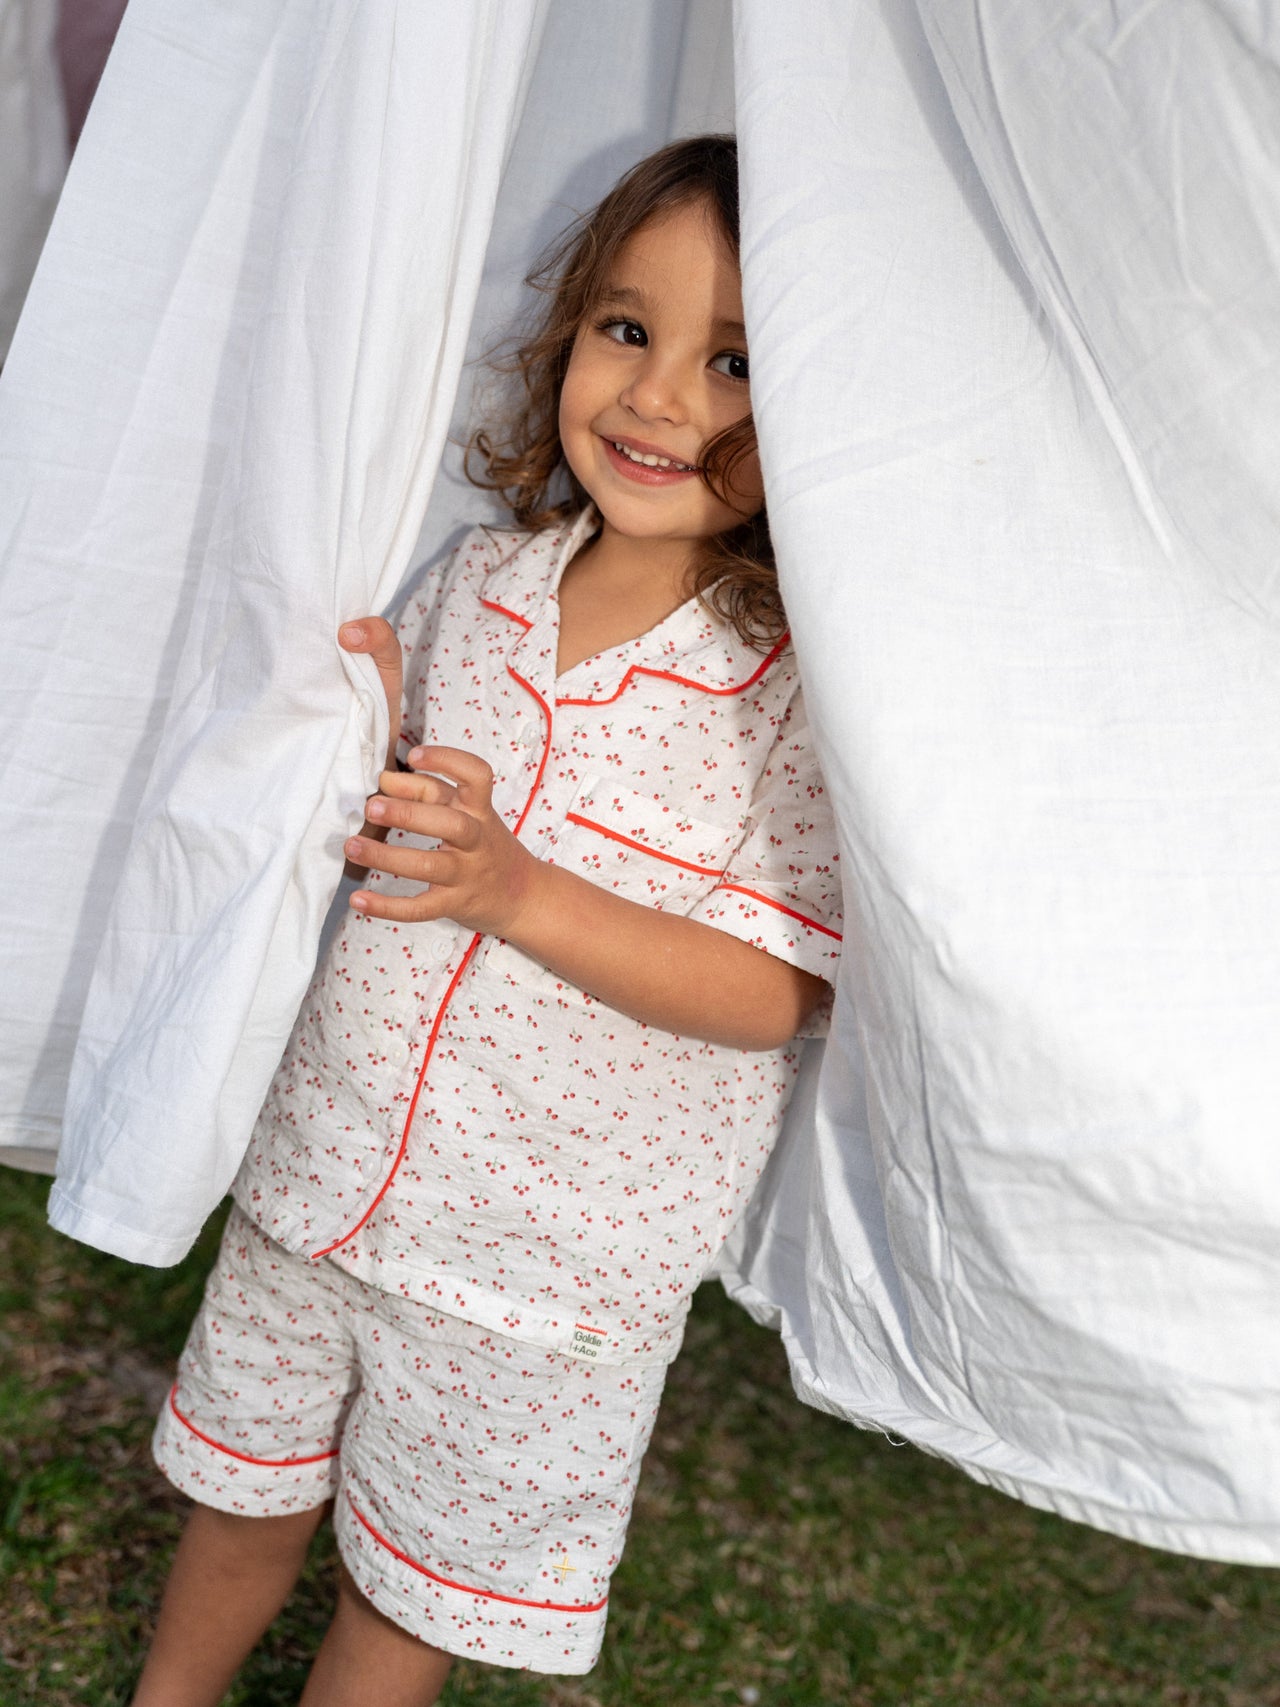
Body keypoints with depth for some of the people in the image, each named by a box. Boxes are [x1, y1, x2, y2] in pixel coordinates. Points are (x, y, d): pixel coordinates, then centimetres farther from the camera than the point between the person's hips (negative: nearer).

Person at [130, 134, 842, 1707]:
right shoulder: (482, 578, -4)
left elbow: (776, 991, -20)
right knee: (242, 1494, 26)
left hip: (548, 1250, -4)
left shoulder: (808, 686, -19)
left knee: (418, 1581, 19)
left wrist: (519, 890, -31)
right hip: (326, 1161, 5)